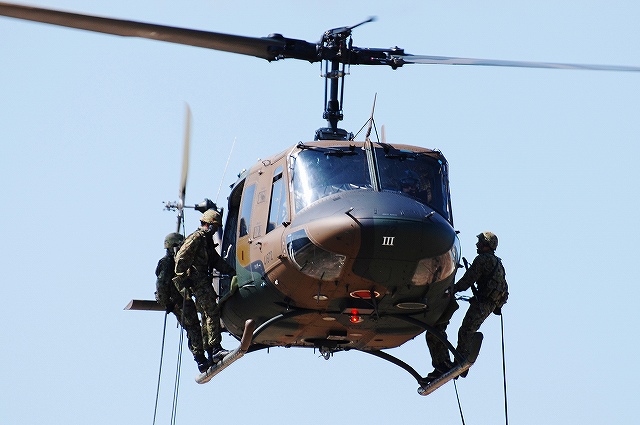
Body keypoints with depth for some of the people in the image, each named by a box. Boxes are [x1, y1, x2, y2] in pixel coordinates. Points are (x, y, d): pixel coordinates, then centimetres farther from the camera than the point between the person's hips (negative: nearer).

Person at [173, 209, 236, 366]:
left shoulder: (207, 240, 22)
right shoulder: (196, 238, -8)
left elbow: (217, 261, 25)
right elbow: (181, 259, -15)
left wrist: (232, 272, 12)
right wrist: (182, 282, -18)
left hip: (204, 281, 10)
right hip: (197, 281, -10)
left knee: (208, 315, 9)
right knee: (212, 312, -17)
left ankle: (209, 353, 11)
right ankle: (215, 349, -23)